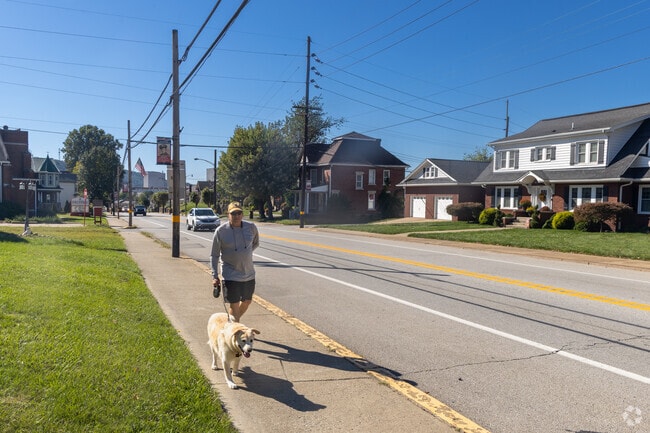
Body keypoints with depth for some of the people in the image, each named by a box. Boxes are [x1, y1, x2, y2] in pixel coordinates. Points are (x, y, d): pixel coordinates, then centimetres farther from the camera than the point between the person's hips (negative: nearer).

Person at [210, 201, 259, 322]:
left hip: (248, 273, 4)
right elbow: (214, 256, -6)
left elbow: (256, 243, 16)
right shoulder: (220, 231, -12)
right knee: (234, 305, -3)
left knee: (247, 301, 17)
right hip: (230, 275, -4)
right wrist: (215, 276, -10)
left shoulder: (251, 227, -6)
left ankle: (234, 321, 43)